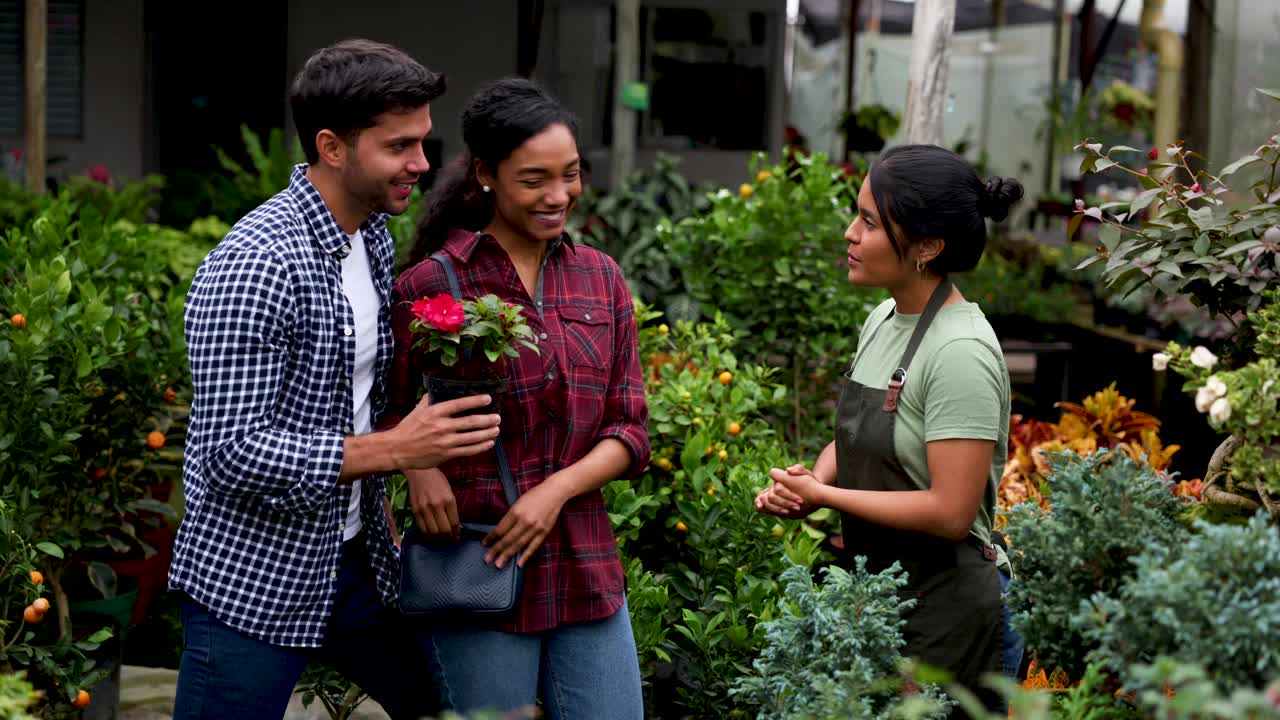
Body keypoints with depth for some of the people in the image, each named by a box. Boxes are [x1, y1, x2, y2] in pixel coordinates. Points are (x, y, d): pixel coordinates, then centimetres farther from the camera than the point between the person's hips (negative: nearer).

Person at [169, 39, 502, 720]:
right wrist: (392, 450, -27)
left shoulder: (374, 239, 5)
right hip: (252, 584, -8)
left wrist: (380, 503, 14)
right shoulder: (254, 267, -23)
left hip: (356, 561, 8)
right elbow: (233, 452, -26)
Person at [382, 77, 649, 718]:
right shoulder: (429, 286, -5)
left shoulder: (601, 279, 8)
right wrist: (420, 466, -17)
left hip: (586, 574, 4)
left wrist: (558, 489, -10)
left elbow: (630, 431, 7)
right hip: (474, 576, -4)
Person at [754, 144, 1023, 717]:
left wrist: (822, 495, -16)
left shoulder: (959, 352, -22)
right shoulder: (882, 320, 4)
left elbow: (950, 513, -25)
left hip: (943, 609, -8)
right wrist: (807, 482, -4)